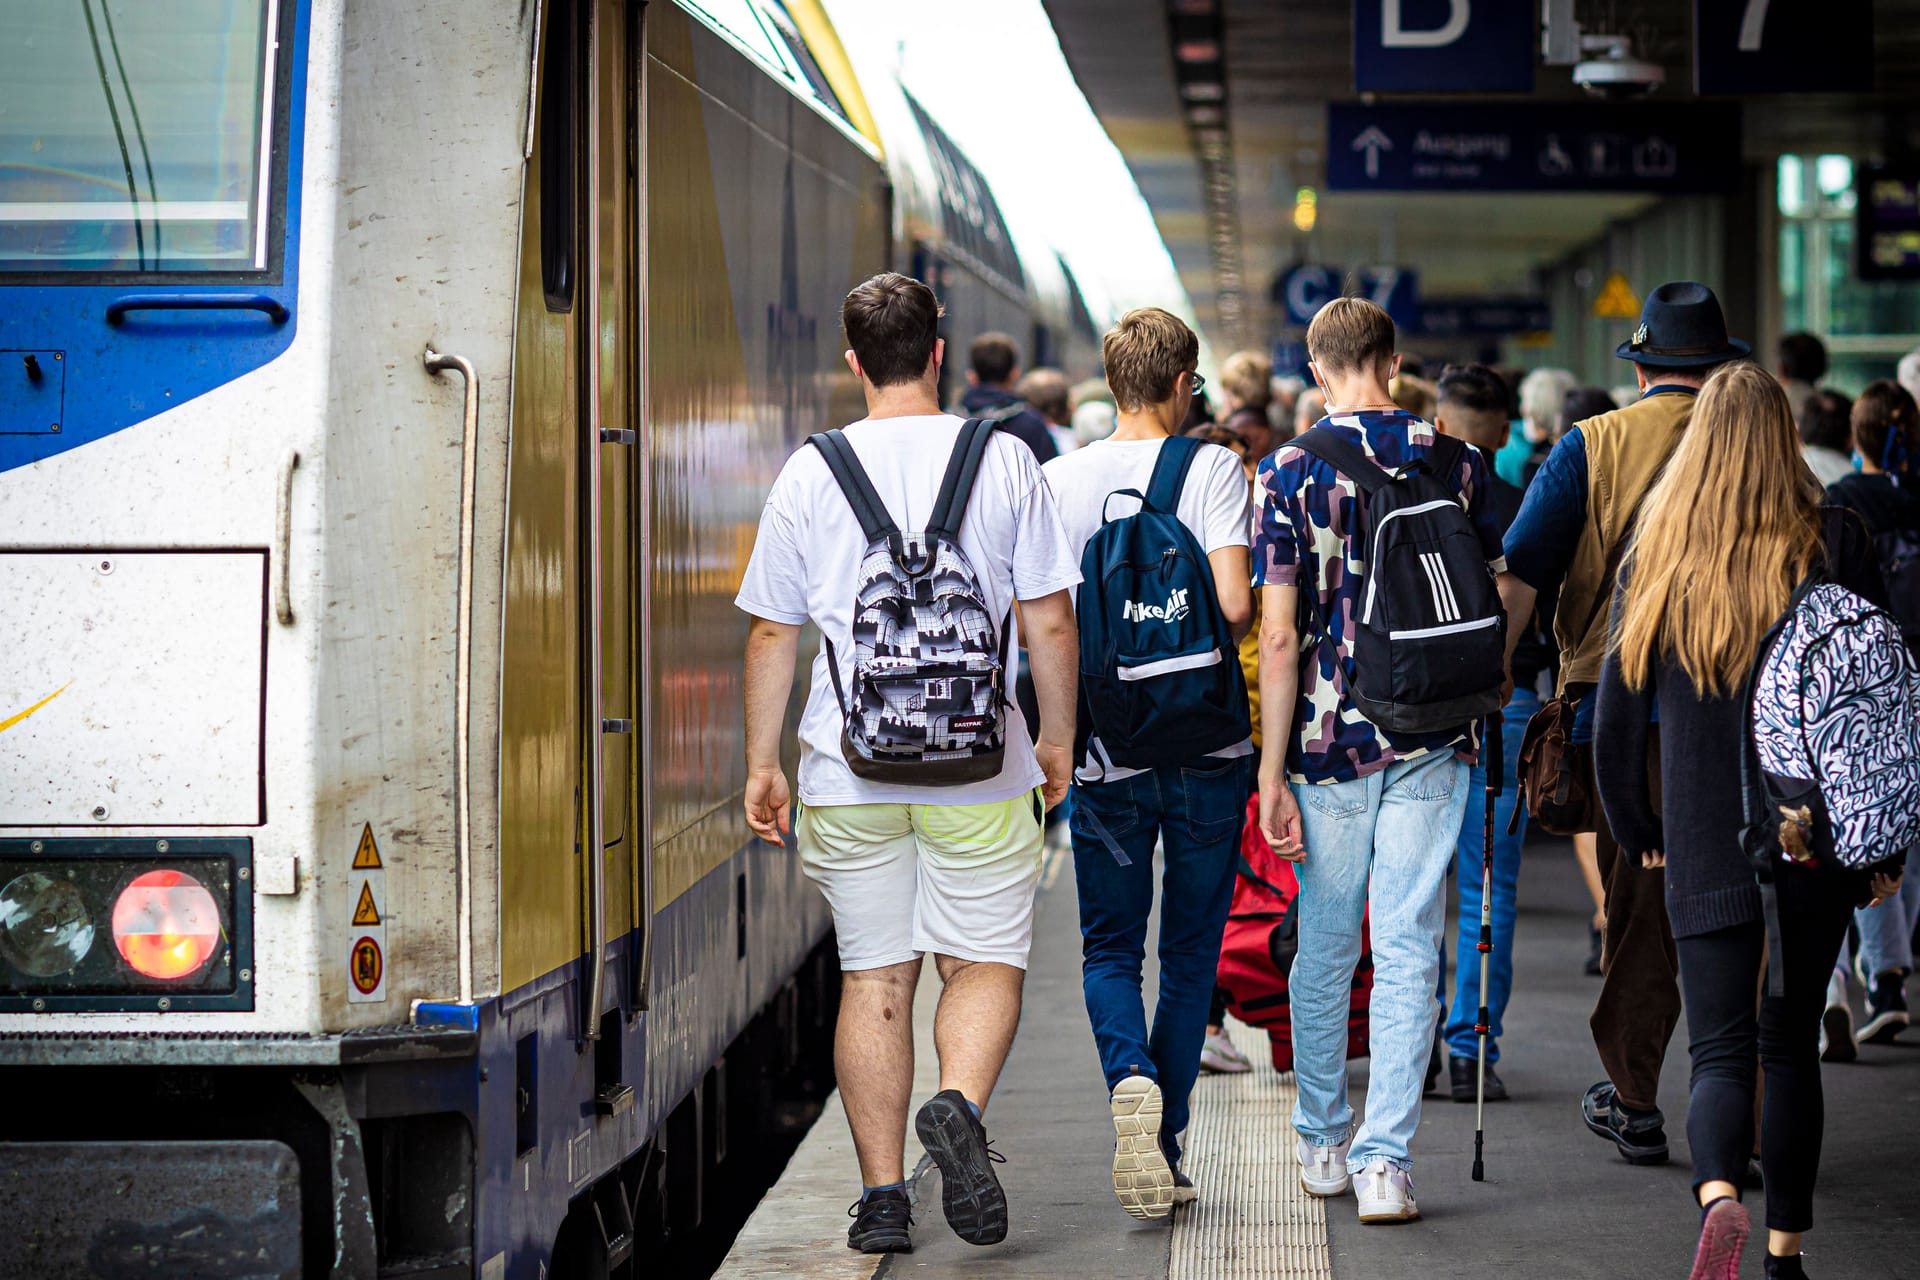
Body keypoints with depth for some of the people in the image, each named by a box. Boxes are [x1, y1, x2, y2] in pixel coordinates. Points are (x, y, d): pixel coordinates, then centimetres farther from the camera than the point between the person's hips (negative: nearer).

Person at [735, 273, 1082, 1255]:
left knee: (873, 977, 8)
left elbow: (772, 632, 4)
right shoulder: (1003, 462, -1)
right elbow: (1048, 621, 0)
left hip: (848, 770, 1)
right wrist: (1057, 738, 13)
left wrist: (762, 764, 13)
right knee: (983, 962, 8)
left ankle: (881, 1193, 6)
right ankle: (958, 1106, -20)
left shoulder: (809, 475, 1)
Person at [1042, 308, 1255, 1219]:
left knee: (1110, 947, 10)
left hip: (1105, 752, 1)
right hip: (1206, 745, -1)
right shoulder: (1213, 469, -7)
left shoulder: (1059, 480, 0)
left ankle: (1131, 1077, -19)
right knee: (1190, 951, 11)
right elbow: (1233, 604, -17)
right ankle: (1165, 1150, 12)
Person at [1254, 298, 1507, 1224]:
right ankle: (1385, 1162, -4)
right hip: (1433, 743, 1)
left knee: (1325, 944, 14)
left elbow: (1278, 636, -10)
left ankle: (1322, 1145, 27)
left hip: (1330, 739, -1)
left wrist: (1273, 772, -7)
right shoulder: (1456, 463, 1)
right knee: (1408, 948, 2)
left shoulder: (1290, 472, -6)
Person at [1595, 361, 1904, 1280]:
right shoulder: (1836, 550, -2)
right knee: (1790, 1045, 15)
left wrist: (1640, 836, 17)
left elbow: (1617, 721, 3)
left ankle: (1719, 1197, -28)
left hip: (1706, 849, -1)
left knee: (1721, 1052, 0)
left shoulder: (1656, 559, 0)